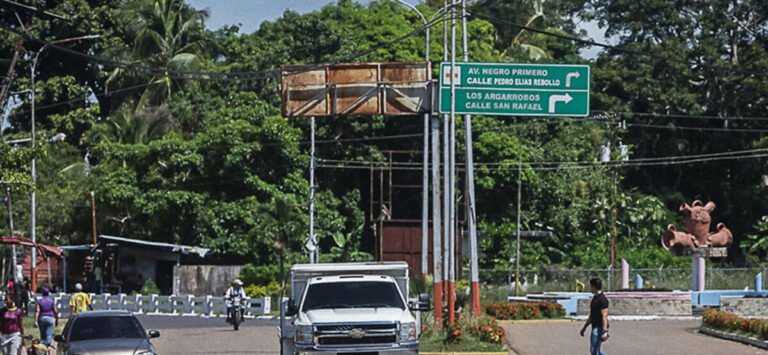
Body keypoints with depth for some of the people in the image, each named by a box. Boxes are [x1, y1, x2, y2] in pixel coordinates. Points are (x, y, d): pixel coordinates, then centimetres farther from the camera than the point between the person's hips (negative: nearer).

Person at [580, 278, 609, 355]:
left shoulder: (602, 299, -16)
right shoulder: (594, 298, 15)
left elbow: (604, 316, -22)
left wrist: (604, 332, -27)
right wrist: (584, 327, 25)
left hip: (599, 328, -10)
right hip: (595, 328, 10)